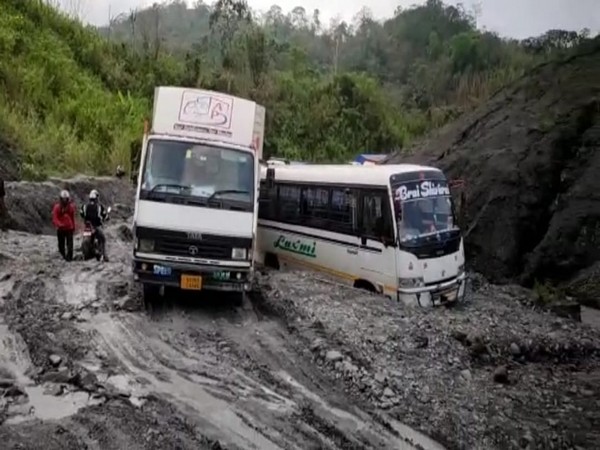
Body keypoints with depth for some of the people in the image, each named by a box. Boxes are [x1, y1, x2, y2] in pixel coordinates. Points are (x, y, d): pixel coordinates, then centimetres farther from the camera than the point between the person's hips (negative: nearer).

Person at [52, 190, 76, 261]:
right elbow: (54, 218, -12)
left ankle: (69, 257, -9)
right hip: (60, 228, 0)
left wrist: (73, 227, 20)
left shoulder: (71, 206, 4)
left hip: (69, 228, 0)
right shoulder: (57, 207, -5)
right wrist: (59, 224, -30)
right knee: (61, 244, 9)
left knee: (70, 244, -10)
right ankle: (63, 255, 31)